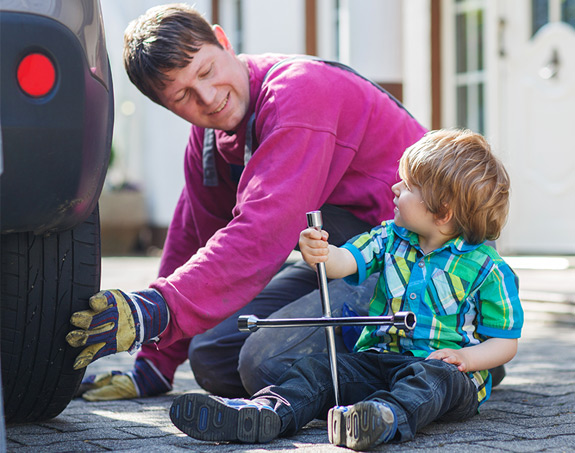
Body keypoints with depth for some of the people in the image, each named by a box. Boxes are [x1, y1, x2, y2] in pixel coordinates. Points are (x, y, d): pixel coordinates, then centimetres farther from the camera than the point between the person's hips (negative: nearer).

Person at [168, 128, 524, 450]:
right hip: (380, 357, 5)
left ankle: (388, 418, -68)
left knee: (432, 376, -38)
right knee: (318, 368, -17)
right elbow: (346, 261, -6)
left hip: (444, 365, -4)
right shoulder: (390, 238, 10)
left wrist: (466, 358, -19)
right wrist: (321, 254, -29)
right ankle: (262, 413, -44)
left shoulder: (486, 267, -4)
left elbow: (506, 341, 0)